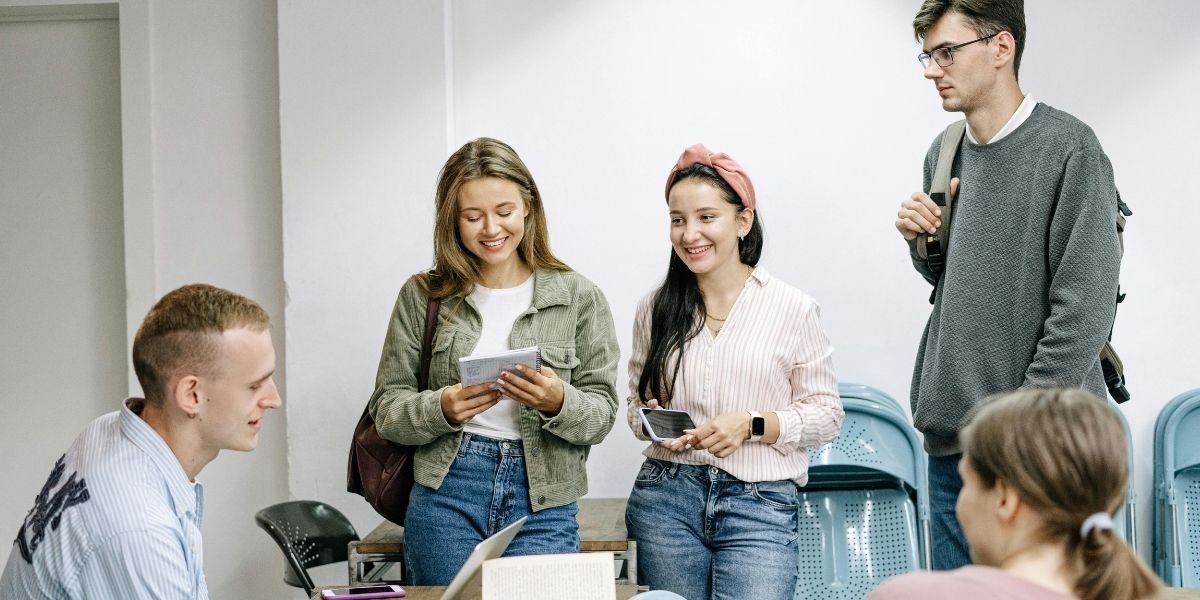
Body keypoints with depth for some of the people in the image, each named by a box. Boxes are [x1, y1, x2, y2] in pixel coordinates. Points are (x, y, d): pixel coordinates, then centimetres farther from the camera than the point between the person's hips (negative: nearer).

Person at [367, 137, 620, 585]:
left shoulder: (578, 297, 1)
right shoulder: (423, 296, 3)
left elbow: (601, 416, 1)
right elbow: (387, 410, 3)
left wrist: (558, 402, -20)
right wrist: (442, 409, -17)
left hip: (542, 503, 0)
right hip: (445, 497, 1)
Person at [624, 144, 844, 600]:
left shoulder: (791, 308, -2)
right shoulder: (656, 309, 7)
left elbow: (826, 413, 1)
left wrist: (752, 425, -13)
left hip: (762, 506, -3)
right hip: (666, 498, 3)